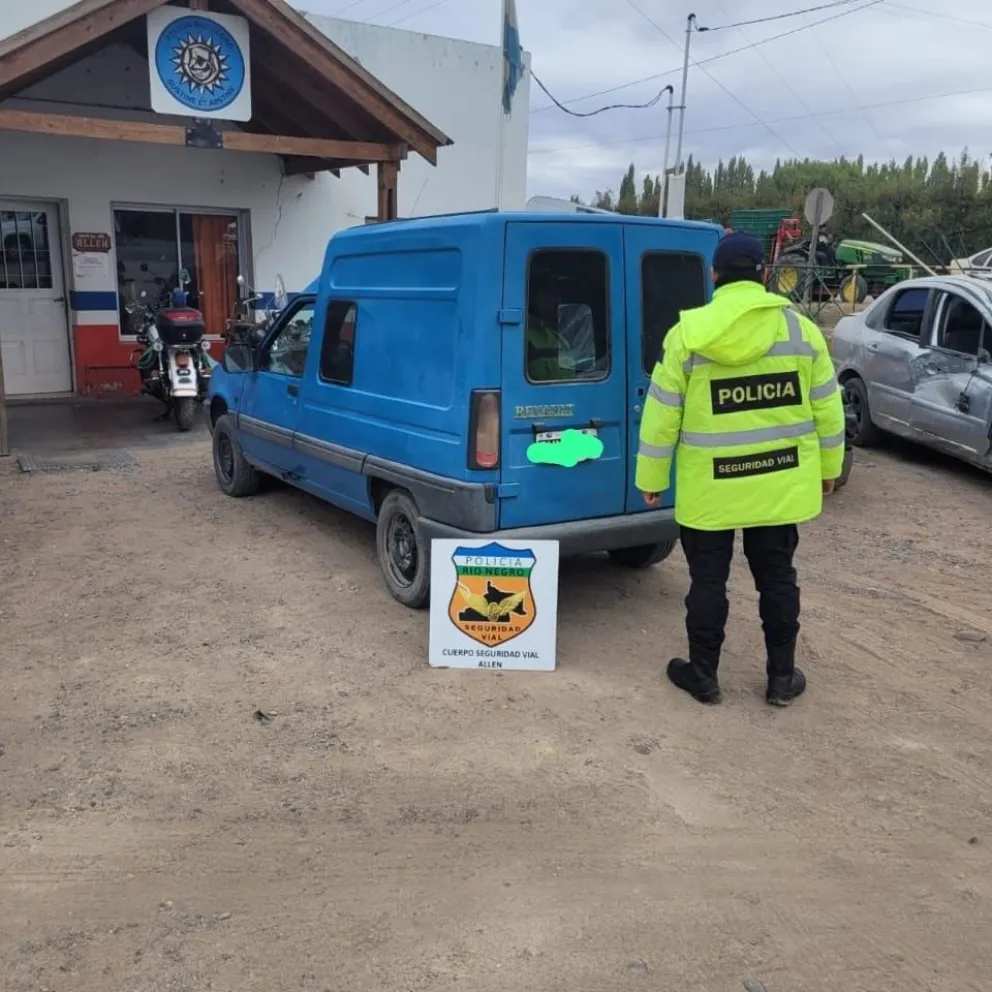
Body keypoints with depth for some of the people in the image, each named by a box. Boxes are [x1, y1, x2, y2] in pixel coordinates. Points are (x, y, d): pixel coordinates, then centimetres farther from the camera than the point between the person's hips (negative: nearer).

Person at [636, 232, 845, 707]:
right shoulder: (801, 329, -2)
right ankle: (782, 676, 25)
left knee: (708, 580, 11)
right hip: (780, 484, 2)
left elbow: (662, 414, -6)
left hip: (709, 487, -2)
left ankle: (703, 674, 23)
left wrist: (651, 477, 4)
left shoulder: (688, 333, -9)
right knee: (777, 578, 15)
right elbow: (826, 408, 4)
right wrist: (828, 468, 17)